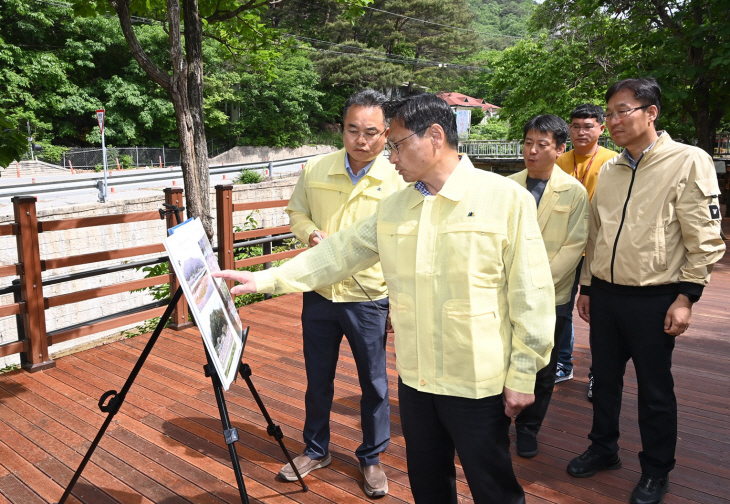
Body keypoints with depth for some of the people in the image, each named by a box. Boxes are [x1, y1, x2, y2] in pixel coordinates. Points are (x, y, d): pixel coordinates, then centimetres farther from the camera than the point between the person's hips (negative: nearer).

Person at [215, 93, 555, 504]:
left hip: (478, 382, -4)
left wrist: (523, 374, -9)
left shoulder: (505, 198, -11)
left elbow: (531, 293, -10)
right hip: (415, 376, 5)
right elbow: (340, 252, 8)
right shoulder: (393, 207, 6)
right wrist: (268, 279, 4)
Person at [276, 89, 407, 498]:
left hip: (368, 298, -2)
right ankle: (316, 450, 40)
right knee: (317, 379, 17)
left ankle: (372, 458, 34)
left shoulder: (396, 181, -9)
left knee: (374, 383, 11)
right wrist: (310, 233, -12)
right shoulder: (315, 170, -2)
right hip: (318, 294, 3)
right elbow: (297, 213, 12)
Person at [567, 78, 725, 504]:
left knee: (655, 390, 9)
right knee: (605, 379, 17)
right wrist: (587, 287, 15)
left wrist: (685, 298, -13)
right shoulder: (609, 171, 9)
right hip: (604, 295, 6)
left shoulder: (688, 162, -9)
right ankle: (604, 449, 37)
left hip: (653, 300, -5)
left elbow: (705, 239, -10)